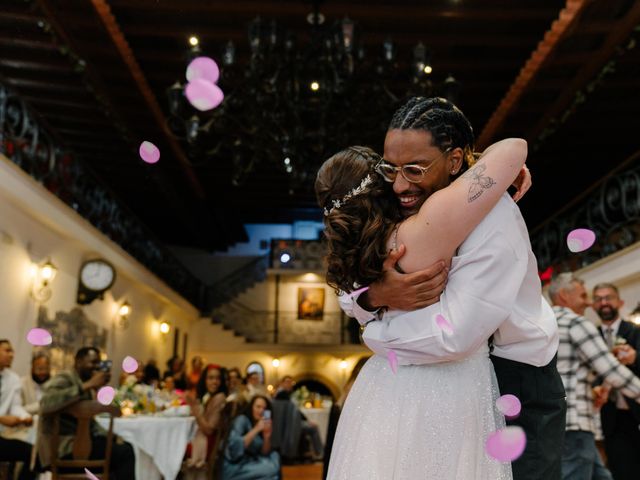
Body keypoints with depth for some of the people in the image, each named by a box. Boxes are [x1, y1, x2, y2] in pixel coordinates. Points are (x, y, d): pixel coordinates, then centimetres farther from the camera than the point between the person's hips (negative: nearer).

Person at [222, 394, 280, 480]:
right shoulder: (242, 420, -12)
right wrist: (256, 430, -25)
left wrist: (267, 436, -15)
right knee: (271, 470, -19)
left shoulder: (263, 424, 7)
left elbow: (264, 453, 3)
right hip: (234, 467, -7)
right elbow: (234, 447, -24)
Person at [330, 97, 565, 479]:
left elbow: (455, 335, -36)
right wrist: (374, 296, -30)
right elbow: (349, 288, -6)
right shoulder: (411, 206, -8)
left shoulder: (492, 217, -29)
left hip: (517, 376, -6)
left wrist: (375, 335, -19)